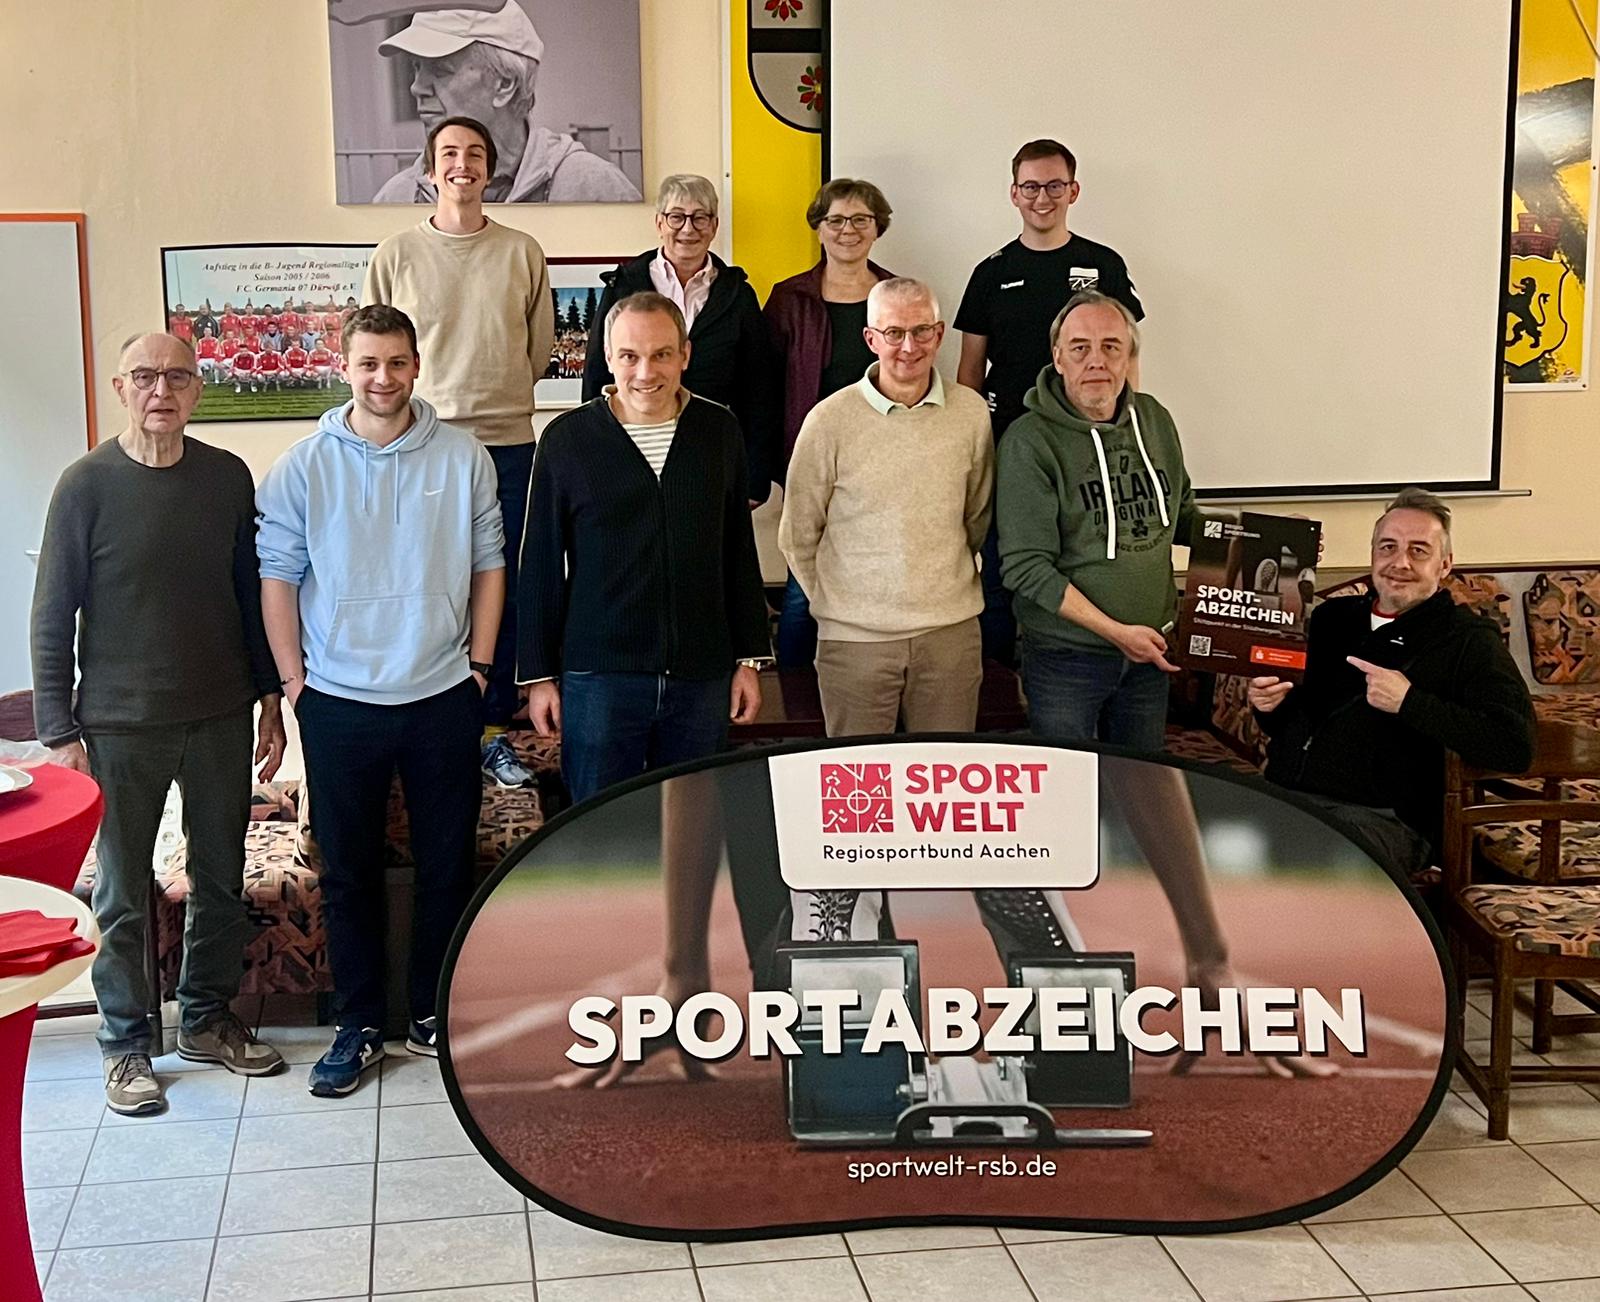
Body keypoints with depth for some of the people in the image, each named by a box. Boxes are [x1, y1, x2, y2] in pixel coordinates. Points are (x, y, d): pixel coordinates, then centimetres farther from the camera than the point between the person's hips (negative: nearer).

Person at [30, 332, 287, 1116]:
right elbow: (53, 618, -6)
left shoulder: (227, 477, 1)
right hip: (121, 728, -3)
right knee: (123, 896, 7)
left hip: (221, 719, 3)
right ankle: (126, 1043, 23)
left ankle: (207, 1019, 32)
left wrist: (270, 696, 9)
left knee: (222, 880, 14)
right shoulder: (87, 485, -9)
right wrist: (59, 732, -9)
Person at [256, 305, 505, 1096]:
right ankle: (357, 1026, 21)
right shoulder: (304, 466, -3)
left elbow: (488, 562, 5)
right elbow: (276, 572, 0)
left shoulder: (463, 458, 0)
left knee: (447, 866, 9)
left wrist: (479, 662, 1)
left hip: (443, 698, 1)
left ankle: (434, 1013, 25)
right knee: (348, 872, 8)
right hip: (339, 702, 0)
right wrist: (293, 676, -3)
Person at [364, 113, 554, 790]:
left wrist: (497, 396, 10)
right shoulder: (396, 254, 3)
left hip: (507, 442, 1)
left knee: (503, 589, 6)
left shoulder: (523, 253, 5)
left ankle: (494, 729, 17)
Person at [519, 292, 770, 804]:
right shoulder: (567, 439, -2)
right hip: (599, 678, -2)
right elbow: (541, 566, 2)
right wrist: (539, 674, 1)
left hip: (701, 678, 2)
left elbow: (740, 554, 11)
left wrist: (749, 657, 9)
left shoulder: (719, 432, 5)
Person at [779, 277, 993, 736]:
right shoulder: (830, 420, -7)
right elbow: (798, 537, 3)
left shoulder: (971, 413, 1)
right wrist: (835, 602, 8)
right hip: (854, 637, -2)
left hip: (952, 632, 2)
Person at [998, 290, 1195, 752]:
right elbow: (1026, 567, -18)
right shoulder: (1030, 441, -15)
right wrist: (1114, 631, -20)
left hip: (1150, 652, 5)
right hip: (1064, 657, -5)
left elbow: (1182, 515, 19)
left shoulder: (1154, 420, 4)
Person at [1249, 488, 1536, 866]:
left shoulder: (1468, 640, 4)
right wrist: (1267, 704, 5)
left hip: (1380, 816, -5)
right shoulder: (1332, 618, 21)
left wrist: (1408, 703, -14)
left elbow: (1517, 746, -11)